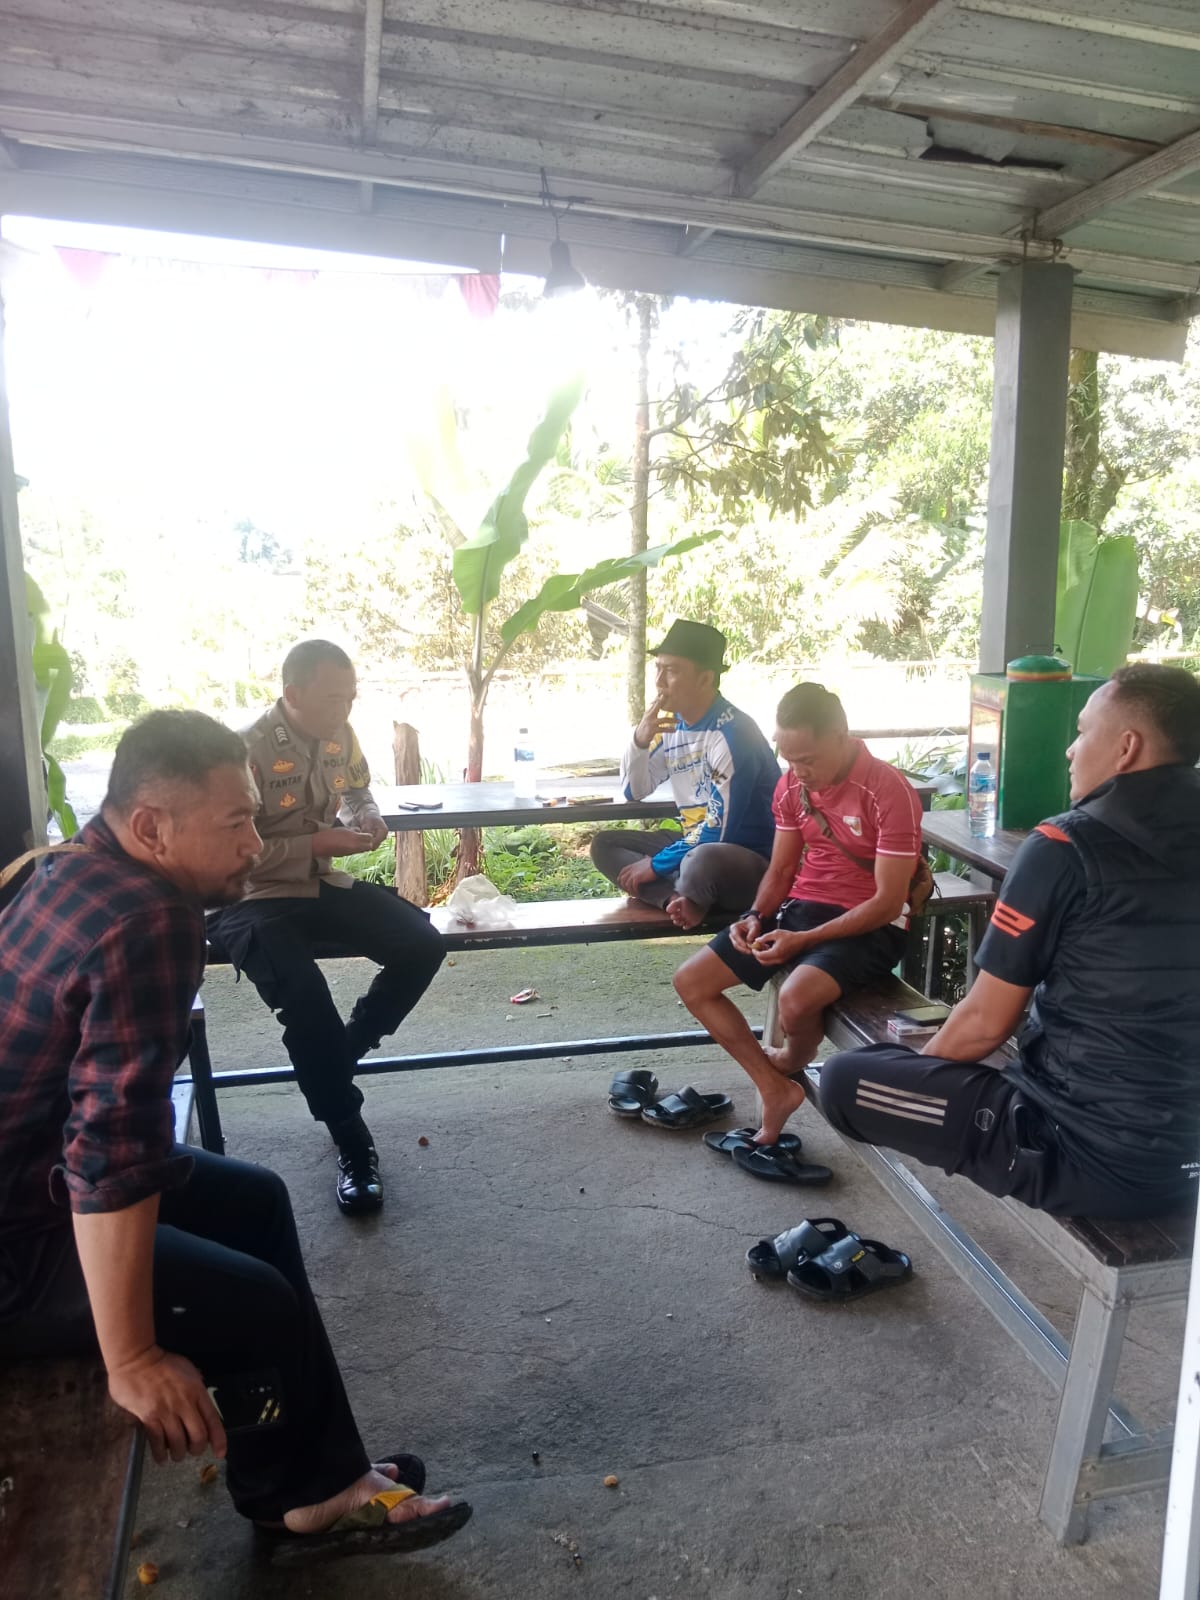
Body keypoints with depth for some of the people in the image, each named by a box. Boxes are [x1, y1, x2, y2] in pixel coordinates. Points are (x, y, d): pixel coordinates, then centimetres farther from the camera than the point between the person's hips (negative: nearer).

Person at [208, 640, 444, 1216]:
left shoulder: (340, 736, 2)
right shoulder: (248, 751, -19)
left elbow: (357, 788, 22)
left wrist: (367, 815, -1)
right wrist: (317, 843, -20)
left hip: (323, 885, 7)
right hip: (252, 898, -7)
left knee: (422, 944, -10)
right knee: (304, 994, -32)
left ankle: (334, 1062, 8)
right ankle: (352, 1143, -14)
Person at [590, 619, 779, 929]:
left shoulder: (733, 734, -22)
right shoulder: (671, 723, 3)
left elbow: (719, 832, -22)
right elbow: (634, 791, 10)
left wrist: (656, 864, -14)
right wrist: (640, 740, -9)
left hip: (750, 858, -8)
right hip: (693, 845, 9)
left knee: (703, 861, -41)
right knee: (604, 845, 0)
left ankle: (678, 897, -7)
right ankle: (679, 897, -21)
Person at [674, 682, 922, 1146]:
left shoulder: (889, 791, -19)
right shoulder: (791, 786, 2)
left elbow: (888, 903, -20)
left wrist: (803, 940, -26)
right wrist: (757, 917, -9)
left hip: (867, 926, -7)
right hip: (798, 908, 7)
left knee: (796, 1000, -35)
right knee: (690, 983, -3)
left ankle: (791, 1066, 4)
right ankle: (775, 1088, 5)